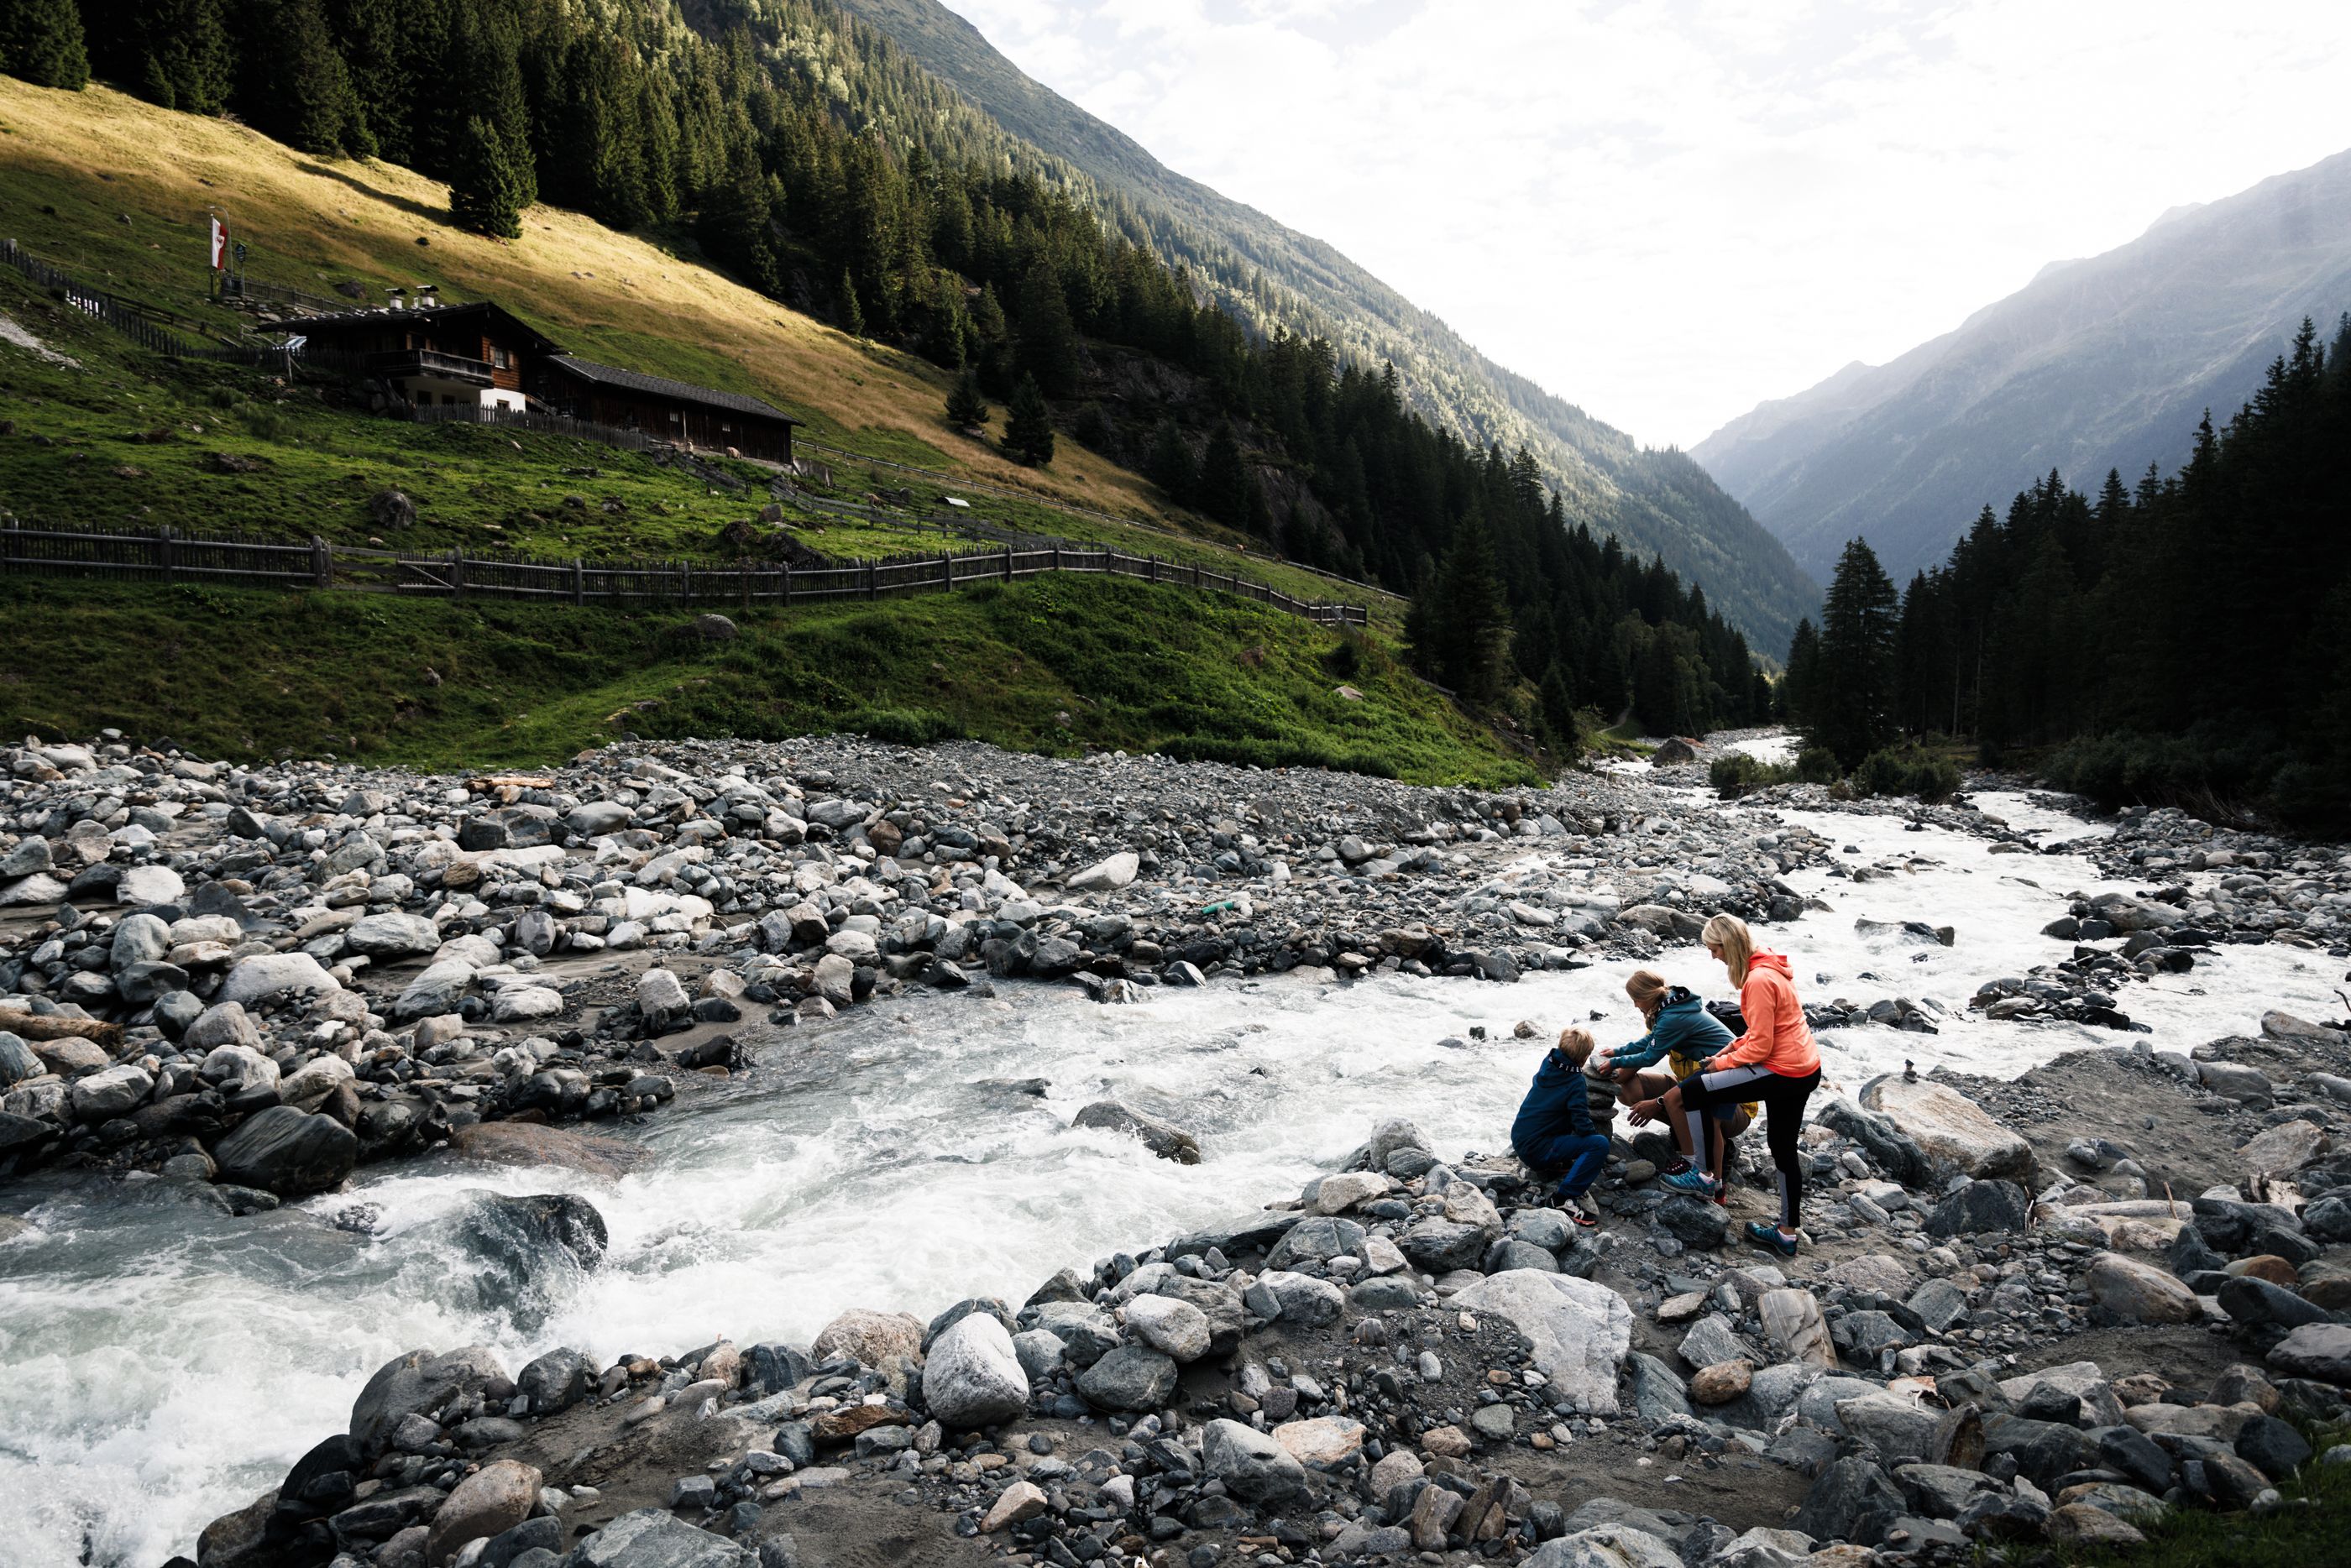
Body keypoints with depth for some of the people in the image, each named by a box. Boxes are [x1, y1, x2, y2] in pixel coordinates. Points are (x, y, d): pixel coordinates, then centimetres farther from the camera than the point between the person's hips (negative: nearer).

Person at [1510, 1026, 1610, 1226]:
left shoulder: (1547, 1064, 5)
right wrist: (1596, 1136, 2)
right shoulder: (1575, 1082, -15)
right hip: (1537, 1149, -8)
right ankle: (1564, 1197, -17)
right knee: (1600, 1144, -16)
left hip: (1519, 1140, 8)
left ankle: (1550, 1168, 17)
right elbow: (1582, 1125, -19)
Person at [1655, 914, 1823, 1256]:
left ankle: (1705, 1176, 5)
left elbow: (1760, 1047, -20)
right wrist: (1731, 1048, 10)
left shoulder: (1759, 980, -21)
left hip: (1782, 1072, -10)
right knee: (1784, 1149, 21)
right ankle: (1787, 1235, 31)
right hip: (1804, 1070, 11)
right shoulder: (1769, 967, 9)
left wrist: (1722, 1063, -5)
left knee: (1681, 1095, -8)